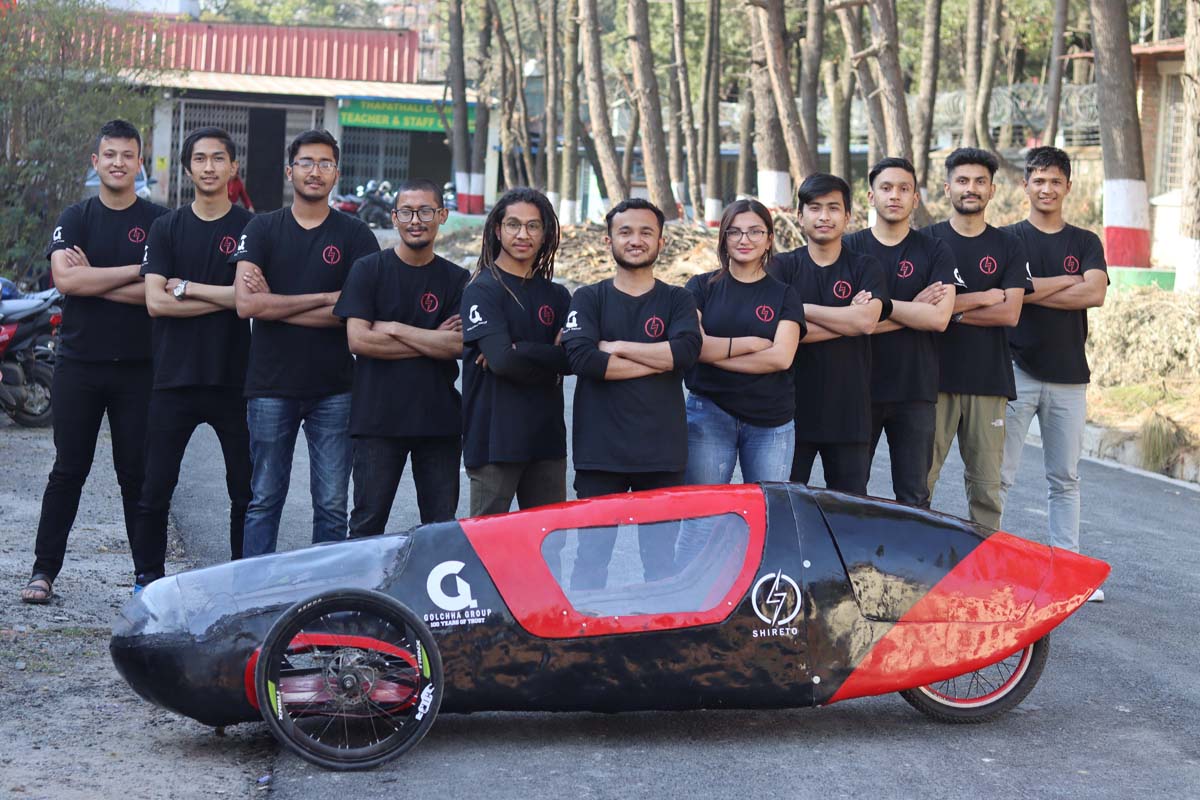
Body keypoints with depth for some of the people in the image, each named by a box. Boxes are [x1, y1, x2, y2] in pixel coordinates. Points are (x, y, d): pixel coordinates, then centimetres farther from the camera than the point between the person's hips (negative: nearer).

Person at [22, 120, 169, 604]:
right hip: (79, 363, 1)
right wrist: (136, 271, -13)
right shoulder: (74, 219, 5)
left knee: (137, 473, 4)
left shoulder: (159, 223, 2)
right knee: (68, 470, 5)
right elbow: (65, 279, -12)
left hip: (138, 367, -1)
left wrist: (93, 282, -12)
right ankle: (44, 570, 10)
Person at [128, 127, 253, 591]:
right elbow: (155, 301, -4)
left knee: (246, 491, 4)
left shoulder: (252, 228, 4)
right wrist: (225, 299, -8)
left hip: (235, 378, -1)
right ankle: (148, 578, 11)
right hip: (175, 376, 1)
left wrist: (188, 288, -7)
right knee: (156, 488, 0)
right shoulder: (167, 228, 8)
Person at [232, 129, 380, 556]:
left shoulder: (355, 235, 4)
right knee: (264, 500, 5)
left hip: (333, 389, 0)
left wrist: (275, 305, -9)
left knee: (332, 505, 3)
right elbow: (246, 304, -9)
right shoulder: (263, 229, 5)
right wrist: (325, 299, -10)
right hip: (271, 385, 0)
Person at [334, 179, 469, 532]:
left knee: (442, 527, 6)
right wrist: (433, 341, -7)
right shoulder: (367, 270, 2)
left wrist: (393, 329, -9)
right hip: (378, 418, -2)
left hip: (439, 419, 2)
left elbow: (458, 344, -6)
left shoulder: (456, 279, 7)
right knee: (367, 523, 1)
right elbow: (357, 340, -9)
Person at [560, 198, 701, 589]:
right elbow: (581, 357, -11)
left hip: (662, 452, 1)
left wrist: (617, 347, -9)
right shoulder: (588, 299, 8)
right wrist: (657, 362, -9)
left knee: (661, 560, 7)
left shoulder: (677, 300, 11)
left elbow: (686, 351, -10)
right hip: (600, 451, -1)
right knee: (591, 558, 0)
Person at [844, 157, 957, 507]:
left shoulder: (934, 252, 4)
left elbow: (939, 318, -10)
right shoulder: (849, 248, 4)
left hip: (915, 392, 0)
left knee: (914, 498, 6)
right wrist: (913, 310, -9)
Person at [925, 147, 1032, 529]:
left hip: (988, 380, 1)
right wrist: (984, 298, -4)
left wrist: (952, 308, -5)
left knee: (986, 486, 3)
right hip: (935, 378, -1)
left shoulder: (1008, 247, 10)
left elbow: (1010, 313, -1)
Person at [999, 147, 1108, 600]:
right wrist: (1066, 281, -8)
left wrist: (1033, 291, -10)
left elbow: (1095, 293, -7)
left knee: (1065, 479, 9)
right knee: (999, 476, -4)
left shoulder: (1085, 243, 10)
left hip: (1069, 376, 3)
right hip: (1017, 370, -3)